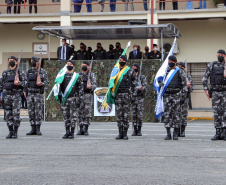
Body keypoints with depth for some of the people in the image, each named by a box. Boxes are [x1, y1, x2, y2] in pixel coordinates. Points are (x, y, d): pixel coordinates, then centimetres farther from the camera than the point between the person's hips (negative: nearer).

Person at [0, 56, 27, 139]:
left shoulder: (20, 72, 5)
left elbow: (25, 82, -2)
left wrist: (19, 83, -22)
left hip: (16, 95, -3)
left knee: (16, 114, -8)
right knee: (8, 114, 2)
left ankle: (15, 132, -2)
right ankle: (10, 132, 8)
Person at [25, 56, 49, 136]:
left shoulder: (42, 71, -1)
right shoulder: (29, 71, 13)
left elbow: (46, 82, -5)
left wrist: (41, 84, -25)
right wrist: (25, 91, 11)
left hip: (38, 93, -5)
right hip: (30, 93, 5)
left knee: (38, 111, -7)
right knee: (31, 111, 3)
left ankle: (38, 129, -1)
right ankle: (33, 129, 7)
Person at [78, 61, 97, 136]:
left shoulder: (92, 75, 5)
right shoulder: (79, 75, 18)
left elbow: (94, 85, -5)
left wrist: (90, 87, -26)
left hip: (88, 95, -4)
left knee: (87, 112, -7)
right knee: (80, 112, 2)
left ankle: (86, 130, -4)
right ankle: (81, 129, 7)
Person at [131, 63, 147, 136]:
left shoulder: (142, 77, 3)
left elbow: (145, 87, -6)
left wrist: (141, 88, -26)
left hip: (140, 98, -3)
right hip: (133, 97, 3)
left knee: (139, 114, -5)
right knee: (134, 114, 2)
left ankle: (139, 130, 2)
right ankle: (135, 130, 7)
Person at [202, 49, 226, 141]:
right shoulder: (211, 65, 9)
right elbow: (205, 78, 9)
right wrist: (206, 89, 0)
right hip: (215, 91, 2)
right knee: (216, 113, 3)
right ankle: (218, 133, 8)